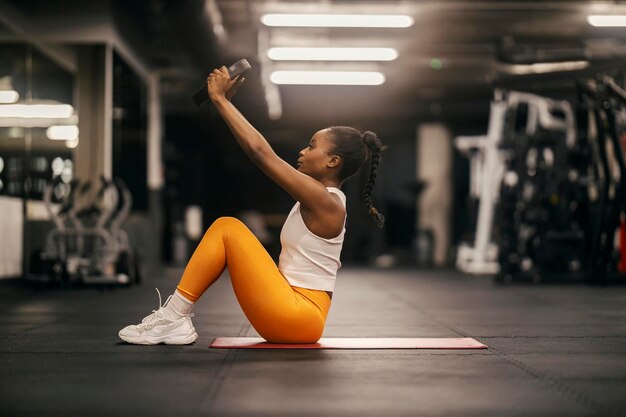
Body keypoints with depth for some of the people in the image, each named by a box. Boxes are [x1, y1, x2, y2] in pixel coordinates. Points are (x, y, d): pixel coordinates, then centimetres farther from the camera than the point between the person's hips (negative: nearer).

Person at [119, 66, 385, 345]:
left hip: (297, 316, -10)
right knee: (227, 230, 12)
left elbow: (261, 153, -17)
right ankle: (175, 318, 5)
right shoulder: (319, 199, 14)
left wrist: (220, 99, -12)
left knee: (227, 228, -9)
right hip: (293, 313, 10)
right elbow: (263, 154, 18)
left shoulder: (326, 201, -14)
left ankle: (173, 317, -6)